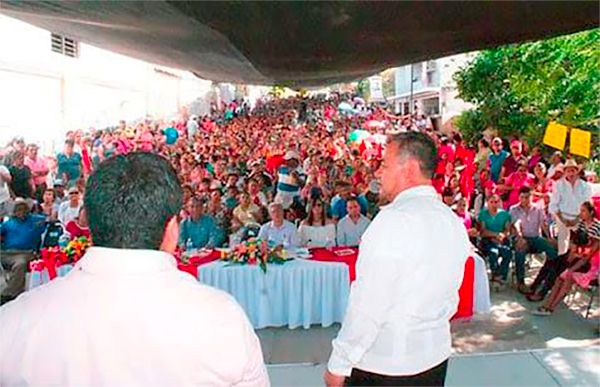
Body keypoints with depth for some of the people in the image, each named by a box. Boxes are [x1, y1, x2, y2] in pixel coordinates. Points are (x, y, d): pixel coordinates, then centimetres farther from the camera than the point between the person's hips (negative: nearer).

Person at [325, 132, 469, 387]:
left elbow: (367, 306, -22)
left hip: (383, 366, -7)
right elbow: (448, 298, 11)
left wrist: (338, 365, -14)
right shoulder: (454, 221, 4)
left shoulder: (395, 219, -21)